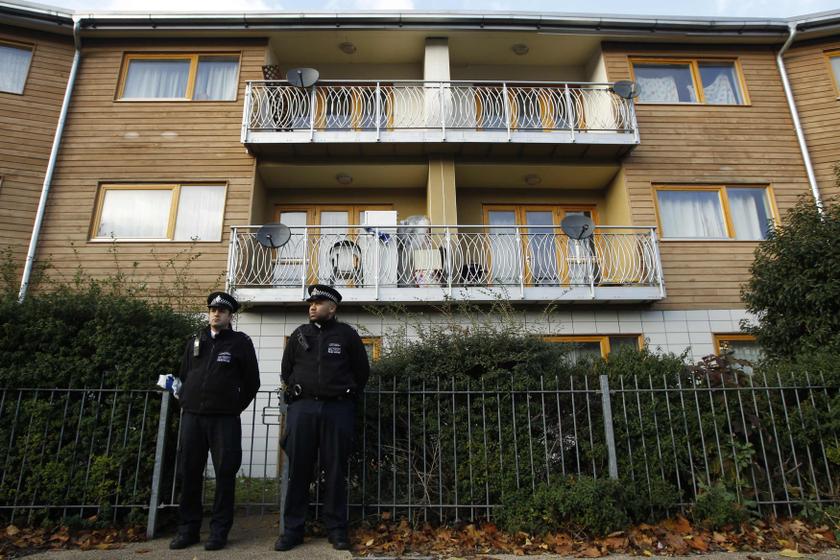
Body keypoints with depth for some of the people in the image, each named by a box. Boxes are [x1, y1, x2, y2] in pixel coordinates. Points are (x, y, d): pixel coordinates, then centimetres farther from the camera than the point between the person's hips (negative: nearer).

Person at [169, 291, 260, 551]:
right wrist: (186, 401, 13)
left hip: (224, 419, -4)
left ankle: (219, 530, 12)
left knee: (225, 473, 1)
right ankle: (188, 528, 22)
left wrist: (236, 408, 3)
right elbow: (183, 376, 21)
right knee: (189, 473, 8)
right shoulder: (195, 341, 13)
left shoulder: (241, 342, 2)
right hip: (192, 416, 4)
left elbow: (251, 382, 4)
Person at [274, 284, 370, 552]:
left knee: (336, 470, 4)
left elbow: (362, 370, 10)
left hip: (337, 409, -2)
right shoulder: (299, 334, 11)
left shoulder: (347, 334, 5)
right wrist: (296, 392, 13)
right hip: (302, 408, 2)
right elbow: (286, 370, 19)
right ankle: (292, 529, 16)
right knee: (298, 469, 5)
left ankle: (337, 529, 15)